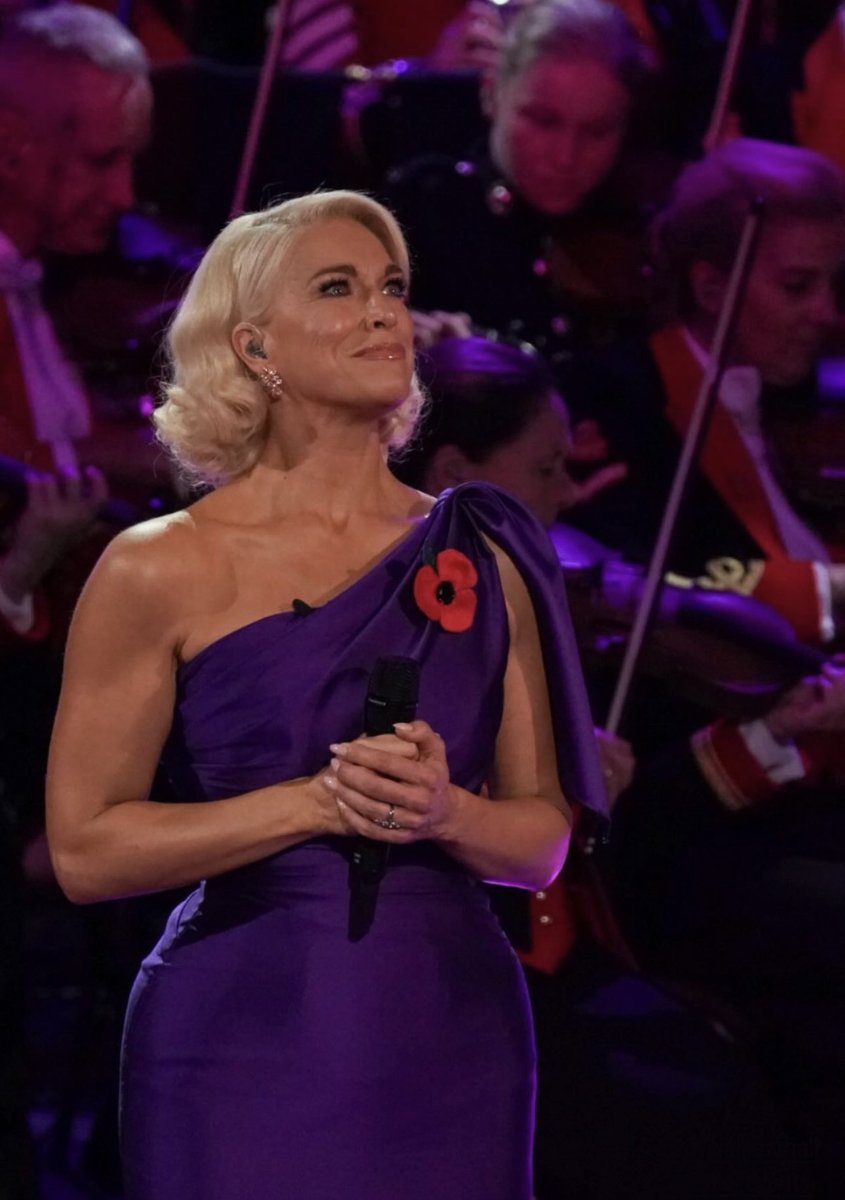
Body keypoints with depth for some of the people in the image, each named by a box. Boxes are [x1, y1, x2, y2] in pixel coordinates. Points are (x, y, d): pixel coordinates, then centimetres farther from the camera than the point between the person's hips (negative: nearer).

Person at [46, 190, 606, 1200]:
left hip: (452, 1039, 3)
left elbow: (542, 841, 10)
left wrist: (444, 811, -11)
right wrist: (319, 803, -15)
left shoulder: (481, 559, 7)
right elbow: (87, 849, -6)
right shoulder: (161, 569, -3)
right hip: (245, 1041, -3)